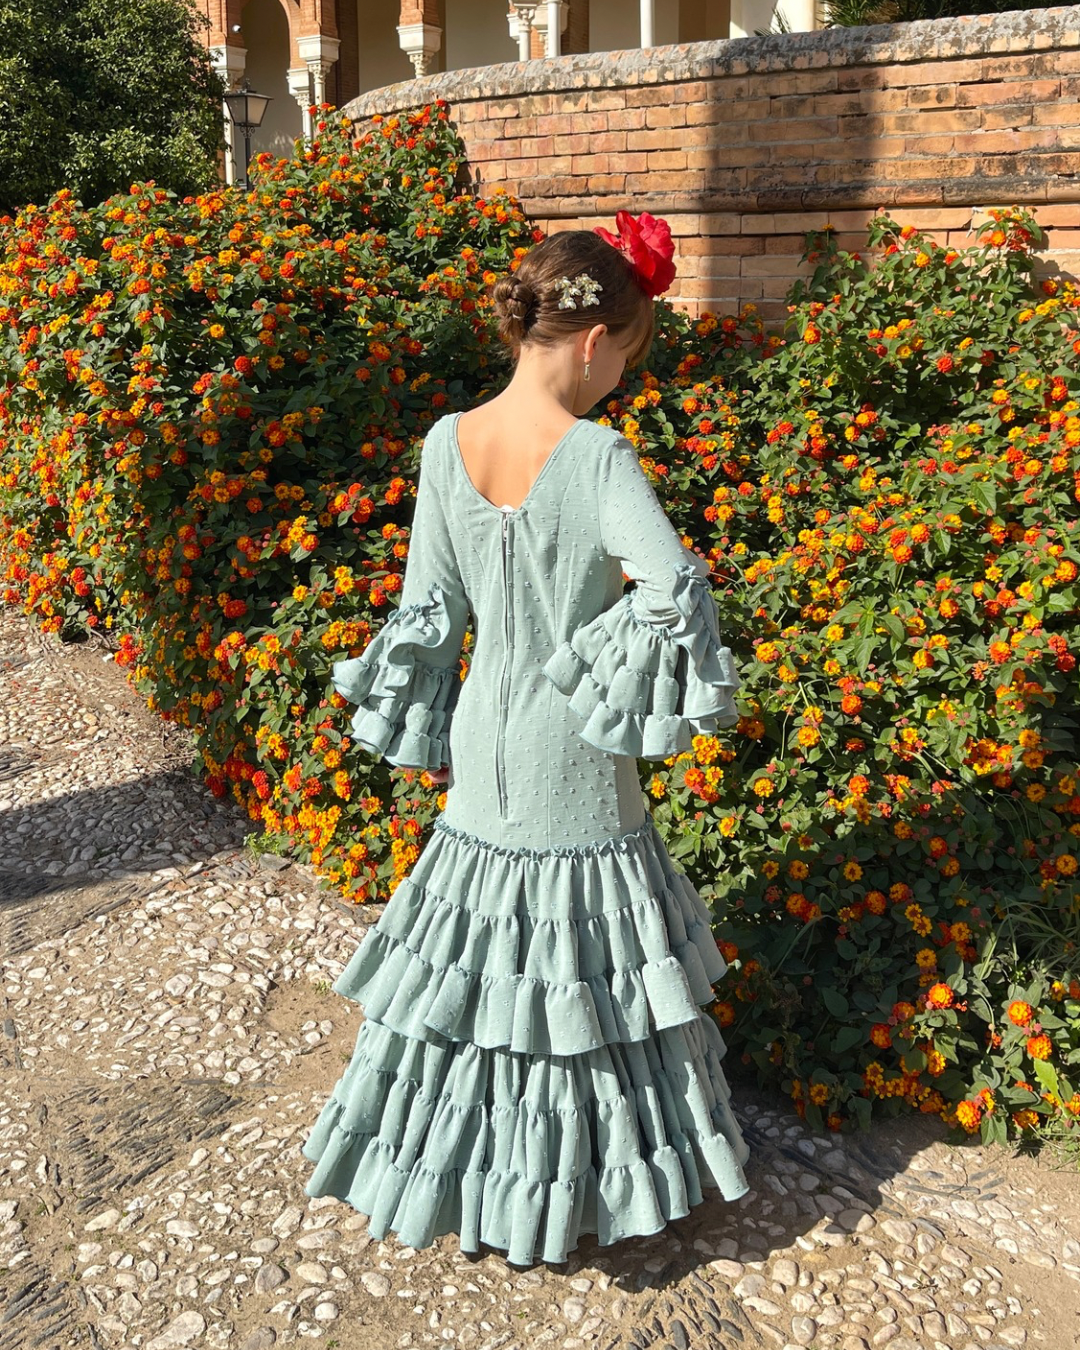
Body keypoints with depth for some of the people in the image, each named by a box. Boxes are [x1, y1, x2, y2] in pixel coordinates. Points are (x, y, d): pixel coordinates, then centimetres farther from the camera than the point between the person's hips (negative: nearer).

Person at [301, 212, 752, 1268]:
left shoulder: (446, 444, -3)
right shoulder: (594, 453, -19)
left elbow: (428, 609, 3)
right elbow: (677, 590, -30)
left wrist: (422, 735, 12)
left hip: (484, 749, 5)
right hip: (575, 759, -5)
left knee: (479, 961, 19)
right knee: (576, 967, 13)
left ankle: (456, 1171, 36)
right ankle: (555, 1203, 30)